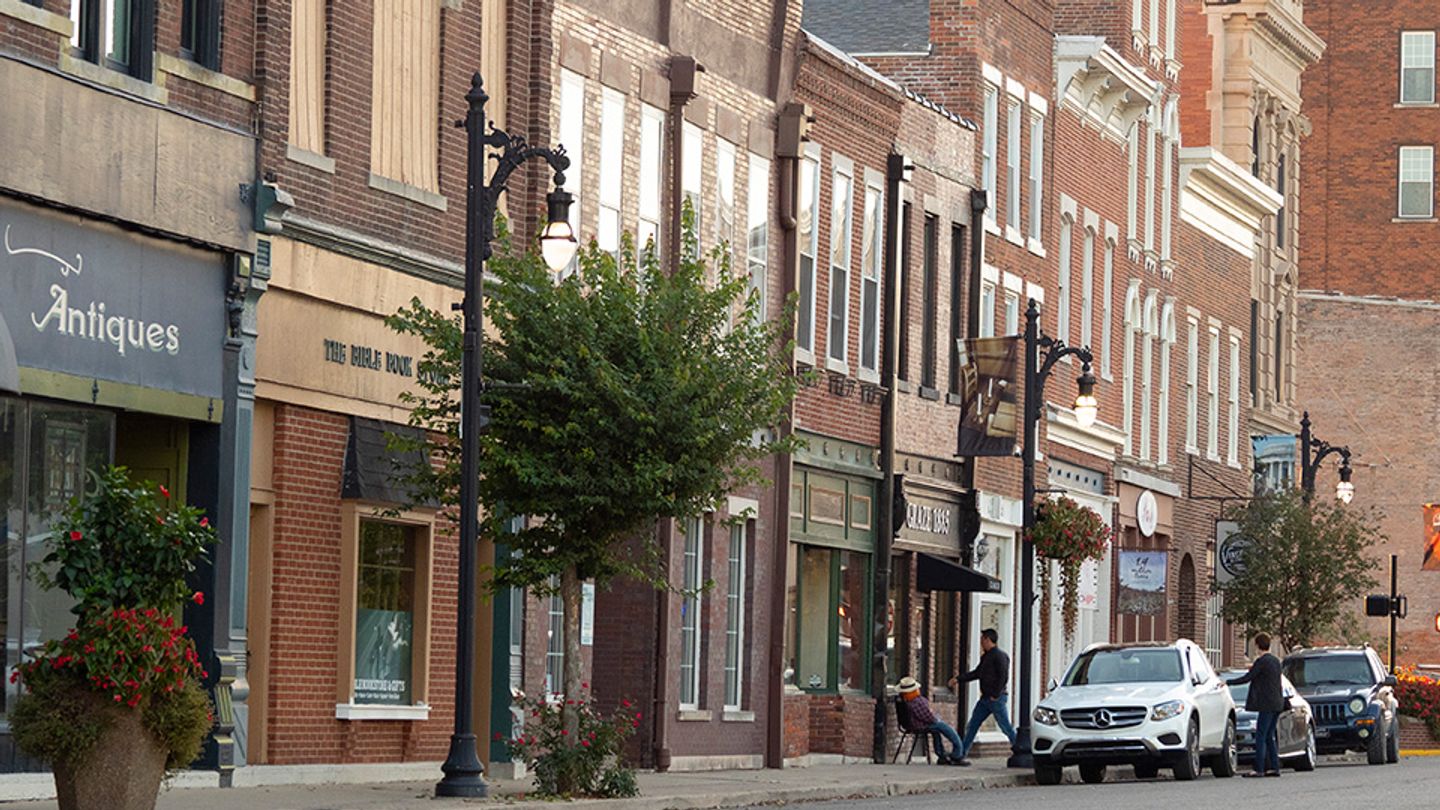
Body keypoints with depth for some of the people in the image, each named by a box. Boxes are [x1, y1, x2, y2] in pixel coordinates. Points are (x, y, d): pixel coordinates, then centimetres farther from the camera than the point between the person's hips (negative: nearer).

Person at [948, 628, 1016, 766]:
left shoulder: (1000, 656, -11)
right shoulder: (986, 656, 17)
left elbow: (1003, 677, -19)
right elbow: (976, 673, 25)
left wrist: (995, 695, -20)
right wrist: (958, 679, 21)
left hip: (997, 699, -9)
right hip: (985, 698, 9)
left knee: (1006, 728, -6)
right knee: (972, 726, 7)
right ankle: (961, 755, 8)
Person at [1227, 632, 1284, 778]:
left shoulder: (1261, 662, -13)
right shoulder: (1275, 661, 12)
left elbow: (1247, 678, -15)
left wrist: (1227, 682, -6)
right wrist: (1254, 668, 37)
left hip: (1267, 705, -8)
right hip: (1278, 704, 8)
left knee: (1261, 736, -7)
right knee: (1269, 736, 13)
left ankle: (1259, 769, -10)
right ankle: (1274, 767, 11)